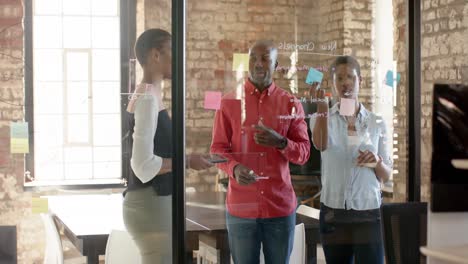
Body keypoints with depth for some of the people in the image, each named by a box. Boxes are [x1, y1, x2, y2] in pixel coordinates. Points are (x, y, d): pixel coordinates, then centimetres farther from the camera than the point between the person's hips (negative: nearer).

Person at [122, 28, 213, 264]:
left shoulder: (146, 95, 13)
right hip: (151, 205, -10)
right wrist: (188, 161, -12)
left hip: (153, 202, 10)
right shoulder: (147, 98, -16)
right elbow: (144, 165, -22)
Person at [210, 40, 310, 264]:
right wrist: (235, 168, -20)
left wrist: (280, 143, -16)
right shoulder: (229, 102, 3)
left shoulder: (291, 104, 6)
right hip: (241, 207, -1)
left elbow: (304, 153, 5)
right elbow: (217, 148, 1)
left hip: (281, 206, 1)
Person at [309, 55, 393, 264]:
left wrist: (377, 162, -15)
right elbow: (321, 145, -24)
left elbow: (386, 176, 7)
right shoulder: (324, 118, 1)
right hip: (333, 213, 0)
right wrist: (321, 104, -36)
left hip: (368, 213, 0)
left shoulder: (376, 123, 5)